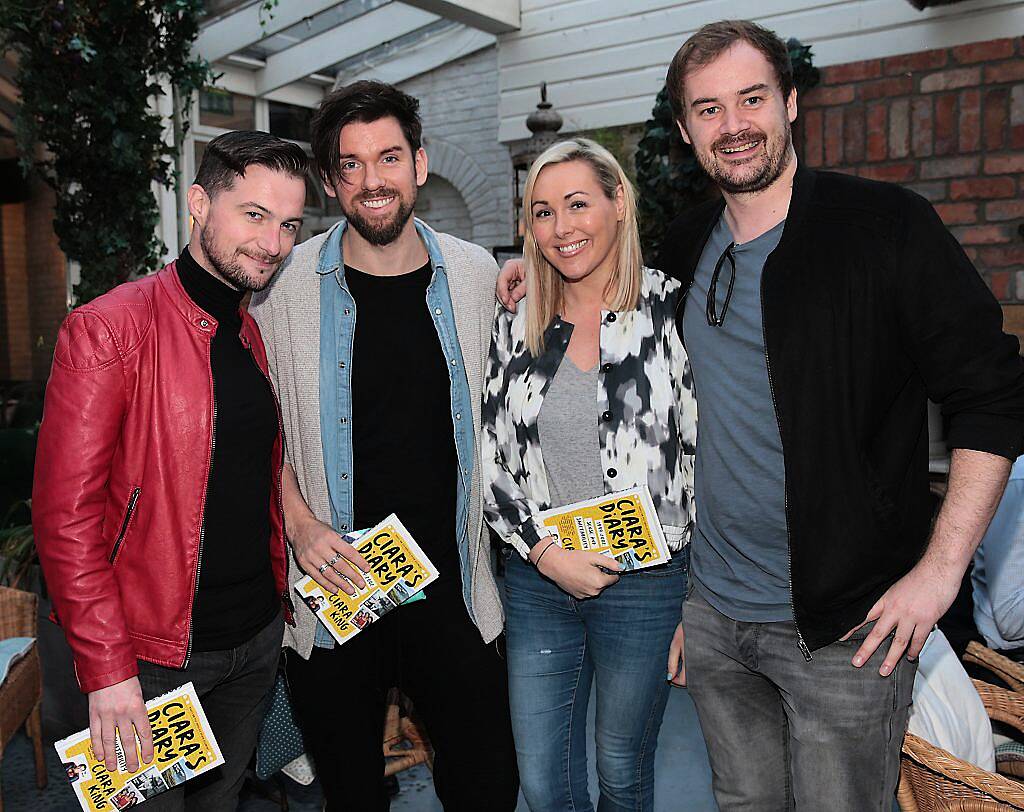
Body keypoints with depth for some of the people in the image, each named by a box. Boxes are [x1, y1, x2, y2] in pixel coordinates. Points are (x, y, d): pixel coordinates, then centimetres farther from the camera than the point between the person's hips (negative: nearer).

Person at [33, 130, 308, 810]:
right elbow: (66, 514, -18)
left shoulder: (261, 336, 6)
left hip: (259, 640, 6)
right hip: (155, 656, -6)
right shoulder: (109, 328, -16)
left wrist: (281, 593, 9)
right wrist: (108, 669, -18)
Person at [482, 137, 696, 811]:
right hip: (539, 579, 3)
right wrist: (544, 549, -7)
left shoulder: (672, 309, -6)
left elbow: (706, 452, -5)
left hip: (644, 584, -3)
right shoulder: (516, 327, 4)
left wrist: (698, 598, -5)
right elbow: (490, 460, 6)